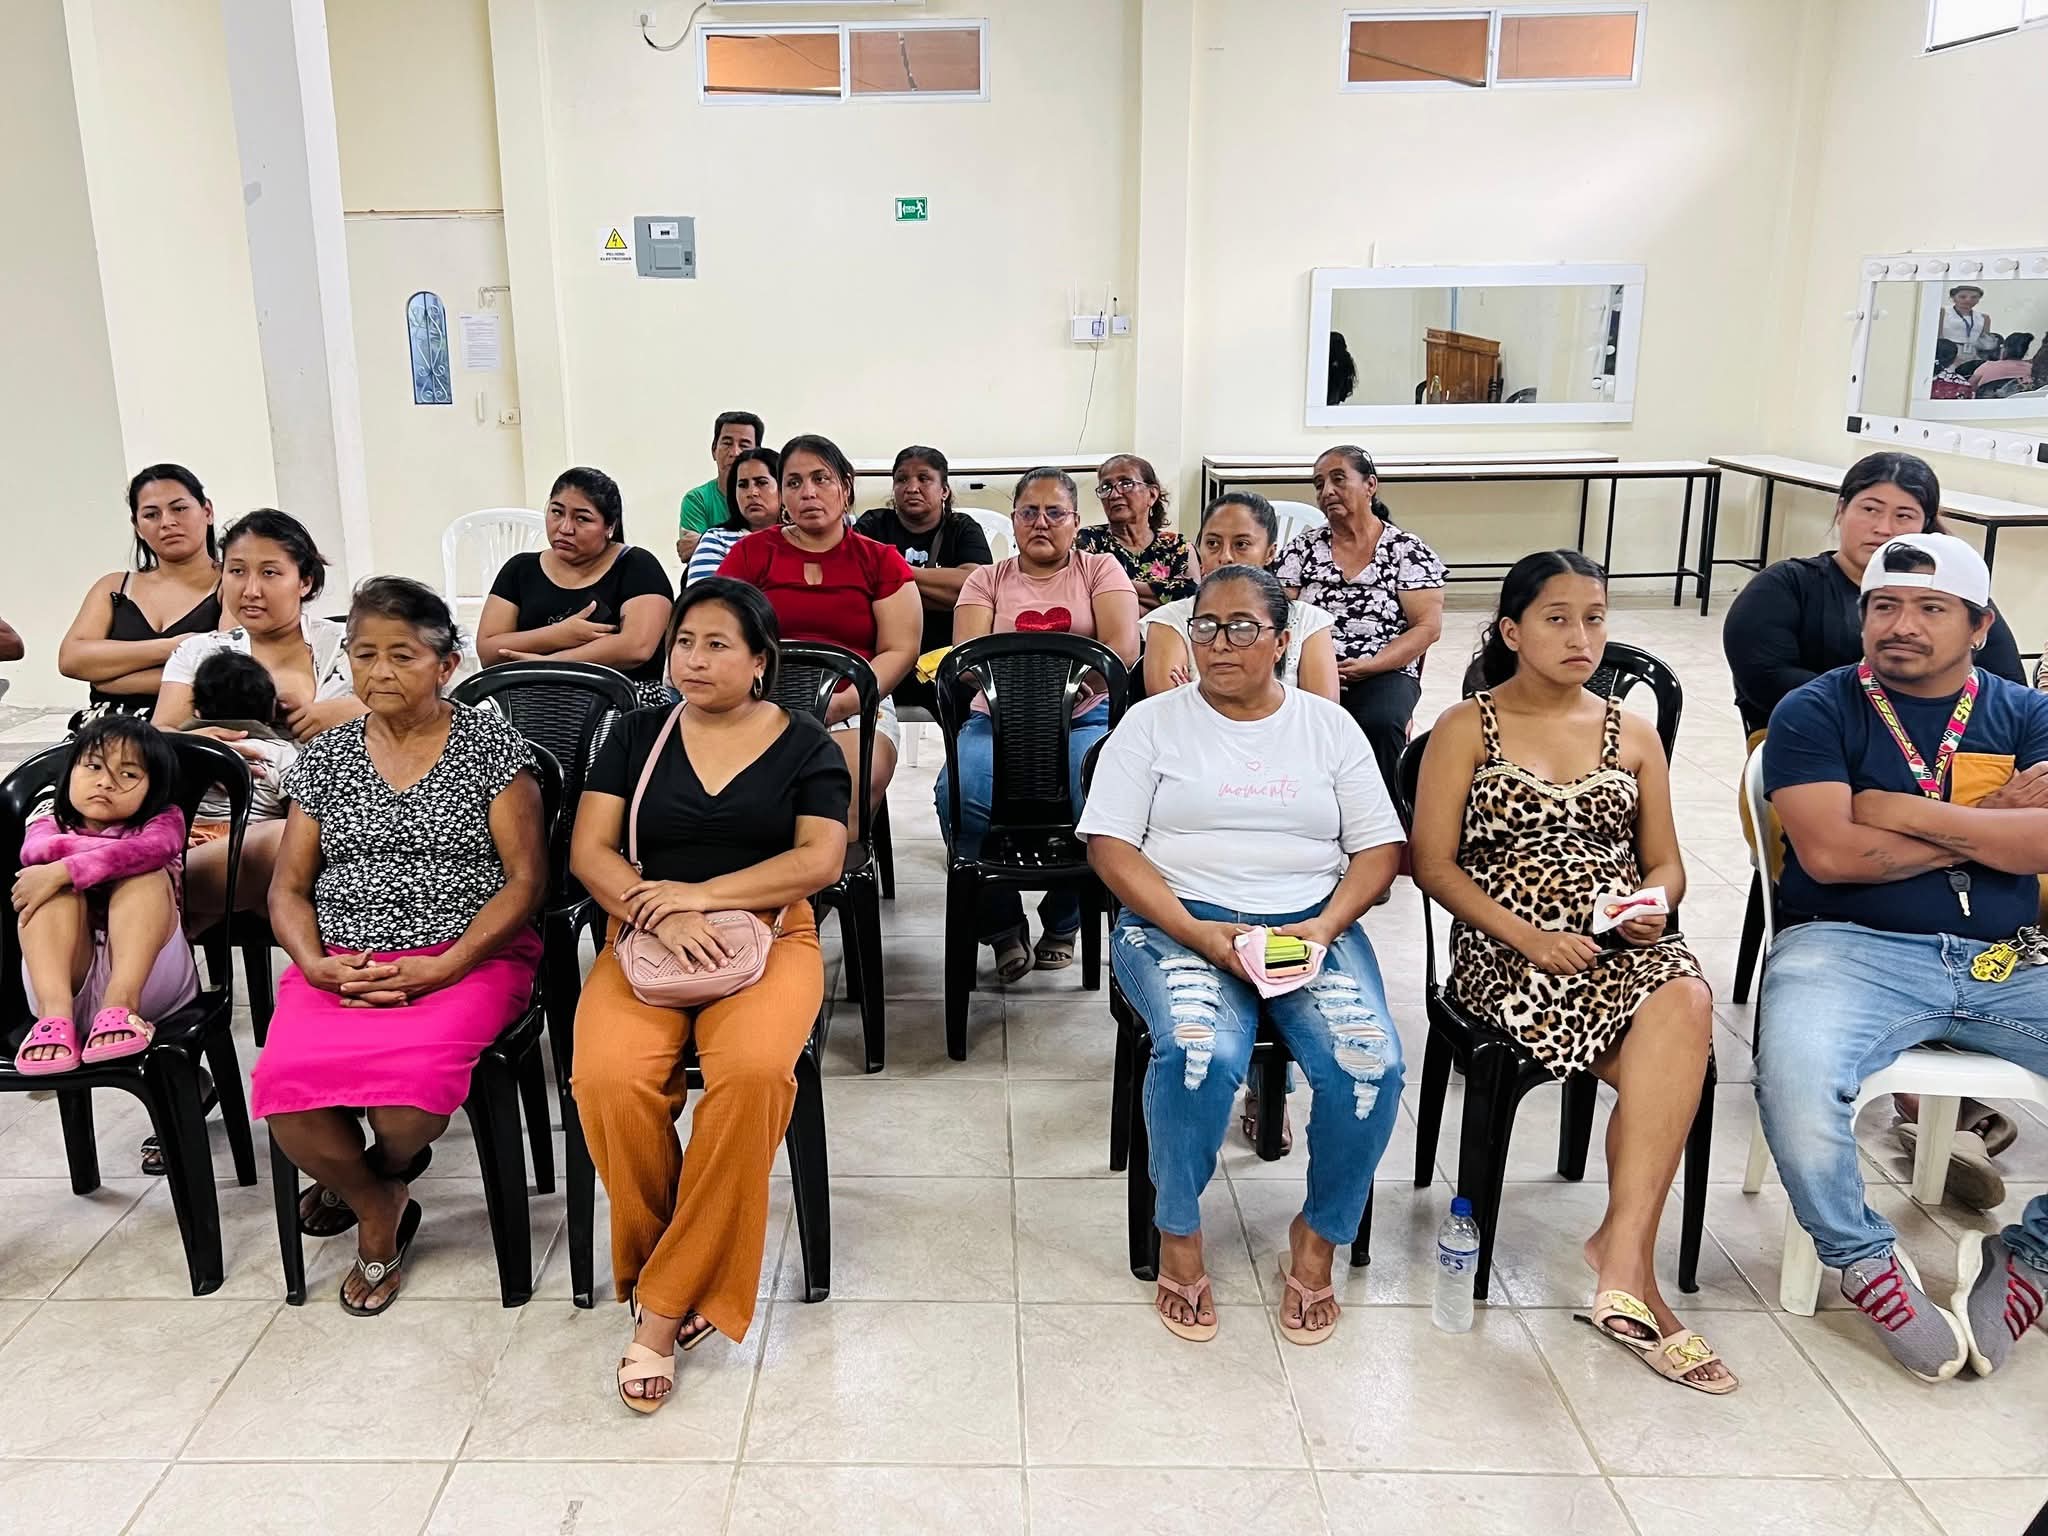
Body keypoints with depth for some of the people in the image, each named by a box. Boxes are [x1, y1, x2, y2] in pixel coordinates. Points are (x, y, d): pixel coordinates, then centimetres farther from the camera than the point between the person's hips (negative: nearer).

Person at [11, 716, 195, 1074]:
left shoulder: (163, 821, 10)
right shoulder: (51, 825, 18)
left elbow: (151, 848, -17)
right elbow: (36, 849, -9)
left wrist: (62, 871, -26)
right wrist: (117, 855, -14)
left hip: (144, 977, -2)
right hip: (68, 979, 2)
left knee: (147, 878, -21)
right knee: (59, 889, -18)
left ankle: (121, 1003, -41)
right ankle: (55, 1011, -39)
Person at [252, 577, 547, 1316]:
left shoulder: (491, 745, 1)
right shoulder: (326, 757, 13)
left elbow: (525, 879, -4)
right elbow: (288, 886, 13)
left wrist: (442, 968, -16)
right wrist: (315, 962, -8)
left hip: (467, 959, -3)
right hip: (341, 966, 4)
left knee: (407, 1083, -31)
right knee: (286, 1088, -25)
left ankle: (378, 1176, 9)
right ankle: (378, 1206, 7)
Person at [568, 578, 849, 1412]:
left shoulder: (804, 743, 8)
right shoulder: (638, 734, 13)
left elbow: (819, 860, -3)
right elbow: (588, 850, 4)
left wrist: (700, 894, -13)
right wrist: (660, 915, -14)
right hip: (644, 938, 2)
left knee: (753, 1071, -34)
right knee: (608, 1079, -30)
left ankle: (664, 1306, -18)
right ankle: (663, 1265, -5)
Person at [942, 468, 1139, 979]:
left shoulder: (1101, 570, 12)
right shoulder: (987, 579, 15)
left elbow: (1122, 649, -4)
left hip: (1085, 719, -1)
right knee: (960, 794, -32)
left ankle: (1063, 921, -5)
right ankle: (1003, 923, -8)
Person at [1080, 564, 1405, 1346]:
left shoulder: (1328, 726, 11)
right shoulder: (1153, 722, 5)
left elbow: (1380, 848, 8)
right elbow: (1109, 845, -3)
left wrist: (1327, 925, -11)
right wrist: (1197, 933, -16)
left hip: (1313, 923, 2)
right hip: (1178, 922, -2)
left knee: (1370, 1067, -25)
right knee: (1202, 1055, -33)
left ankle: (1320, 1235, 2)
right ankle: (1178, 1232, -6)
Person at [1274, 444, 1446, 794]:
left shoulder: (1408, 551, 7)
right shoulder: (1302, 548, 15)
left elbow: (1428, 627, 0)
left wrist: (1367, 666, -13)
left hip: (1385, 674, -1)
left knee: (1379, 723, -36)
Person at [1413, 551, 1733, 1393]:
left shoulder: (1633, 733, 19)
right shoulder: (1466, 727, 8)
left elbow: (1665, 863, 18)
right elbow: (1434, 863, 0)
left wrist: (1652, 909, -7)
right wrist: (1527, 935, -14)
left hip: (1625, 944, 4)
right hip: (1506, 949, -3)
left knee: (1686, 1001, -34)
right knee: (1673, 1068, -30)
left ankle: (1621, 1250, -31)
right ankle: (1631, 1262, -20)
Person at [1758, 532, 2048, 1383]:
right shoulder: (1814, 712, 3)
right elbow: (1829, 853, -11)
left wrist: (1909, 813, -10)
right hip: (1852, 950, -3)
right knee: (1796, 1078, -34)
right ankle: (1866, 1264, -4)